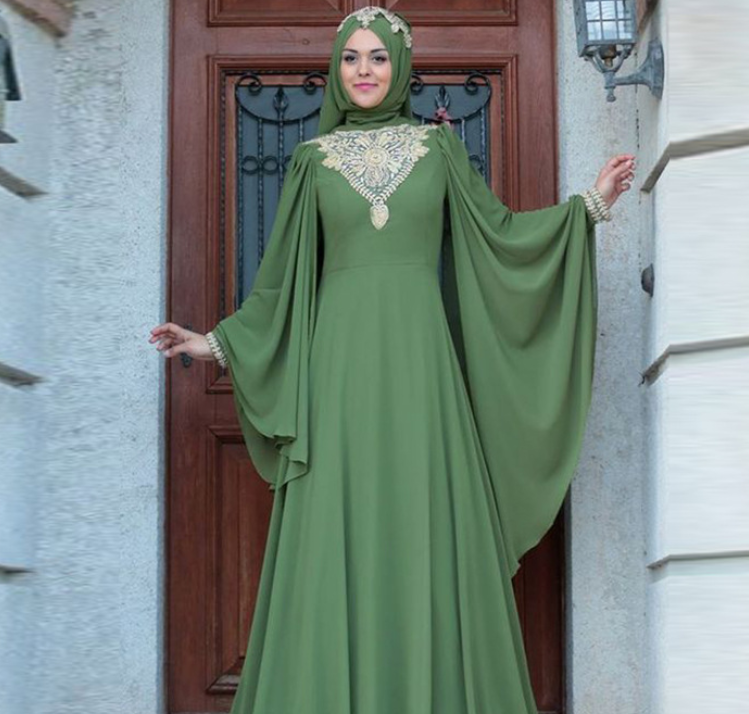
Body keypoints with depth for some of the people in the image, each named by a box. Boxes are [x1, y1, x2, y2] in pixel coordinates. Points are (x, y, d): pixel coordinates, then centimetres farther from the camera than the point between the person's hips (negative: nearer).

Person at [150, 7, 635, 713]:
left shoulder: (437, 145, 10)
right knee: (339, 539, -3)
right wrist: (216, 342, 11)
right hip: (341, 358, 0)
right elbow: (283, 274, 14)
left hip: (418, 356, 0)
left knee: (423, 530, -3)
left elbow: (496, 231, 13)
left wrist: (589, 203, 7)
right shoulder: (314, 158, 10)